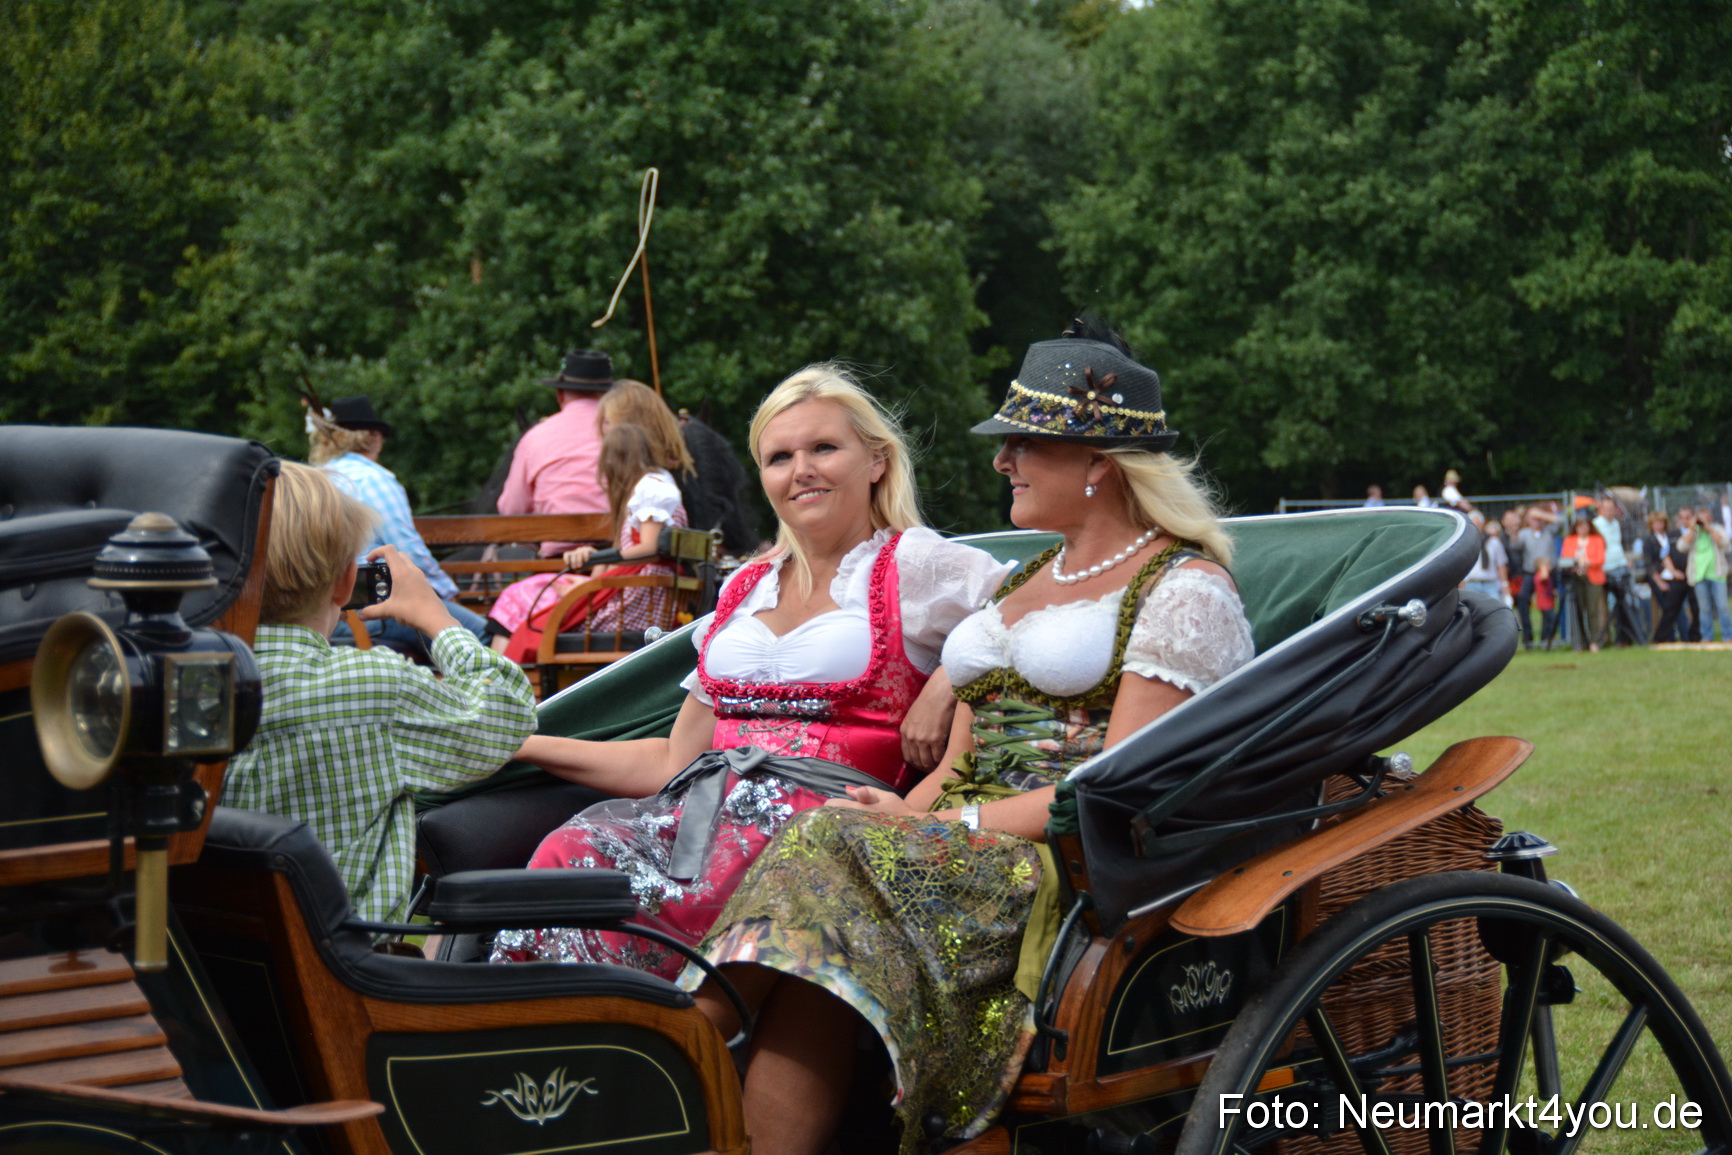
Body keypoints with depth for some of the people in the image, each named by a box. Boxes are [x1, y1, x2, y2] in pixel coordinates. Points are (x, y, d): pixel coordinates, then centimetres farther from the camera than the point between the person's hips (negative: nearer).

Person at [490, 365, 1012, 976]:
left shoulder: (915, 565, 9)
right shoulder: (745, 588, 25)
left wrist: (951, 679, -9)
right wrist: (514, 743, 19)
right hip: (703, 806, 5)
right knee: (569, 853, -29)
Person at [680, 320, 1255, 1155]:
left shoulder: (1183, 589, 1)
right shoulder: (1025, 581, 26)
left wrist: (953, 824, -15)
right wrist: (903, 811, -5)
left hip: (1082, 867, -6)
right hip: (972, 848, 7)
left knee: (835, 860, -31)